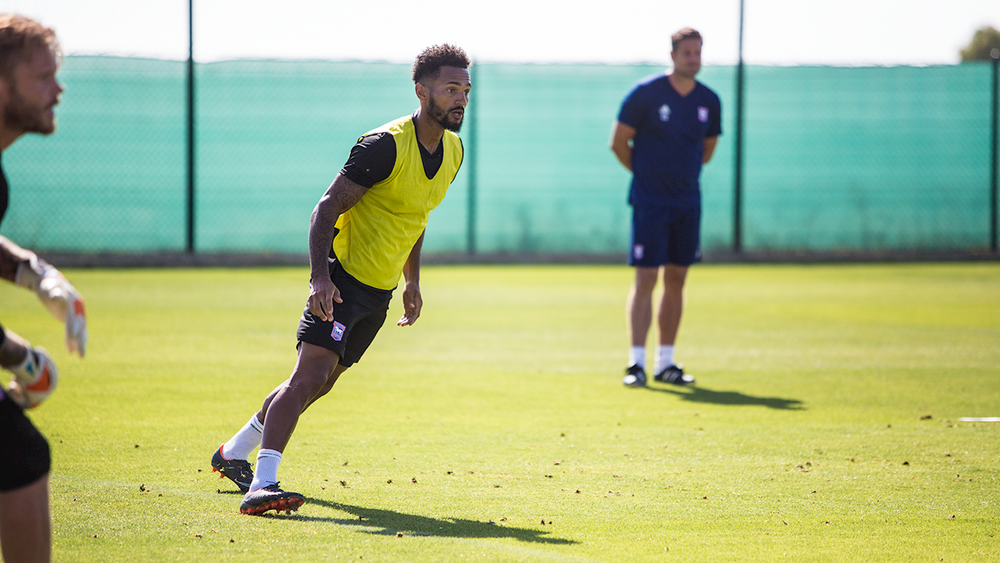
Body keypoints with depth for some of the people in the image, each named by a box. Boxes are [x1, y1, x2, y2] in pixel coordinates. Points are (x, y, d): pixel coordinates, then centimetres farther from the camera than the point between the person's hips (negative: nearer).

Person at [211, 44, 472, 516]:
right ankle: (261, 485, -25)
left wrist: (412, 282, 19)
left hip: (379, 292, 8)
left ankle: (234, 452, 33)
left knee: (319, 383, 15)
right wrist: (320, 277, -29)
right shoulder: (385, 145, -20)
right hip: (343, 278, -8)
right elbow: (326, 208, -18)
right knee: (311, 376, -20)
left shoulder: (452, 151, 7)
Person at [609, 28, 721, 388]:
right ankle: (636, 362, -9)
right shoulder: (645, 94, -10)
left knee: (676, 280, 8)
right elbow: (618, 142, -2)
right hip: (649, 202, -5)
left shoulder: (709, 101, 4)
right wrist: (647, 173, 7)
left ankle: (665, 362, 14)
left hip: (688, 202, 5)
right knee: (645, 279, -10)